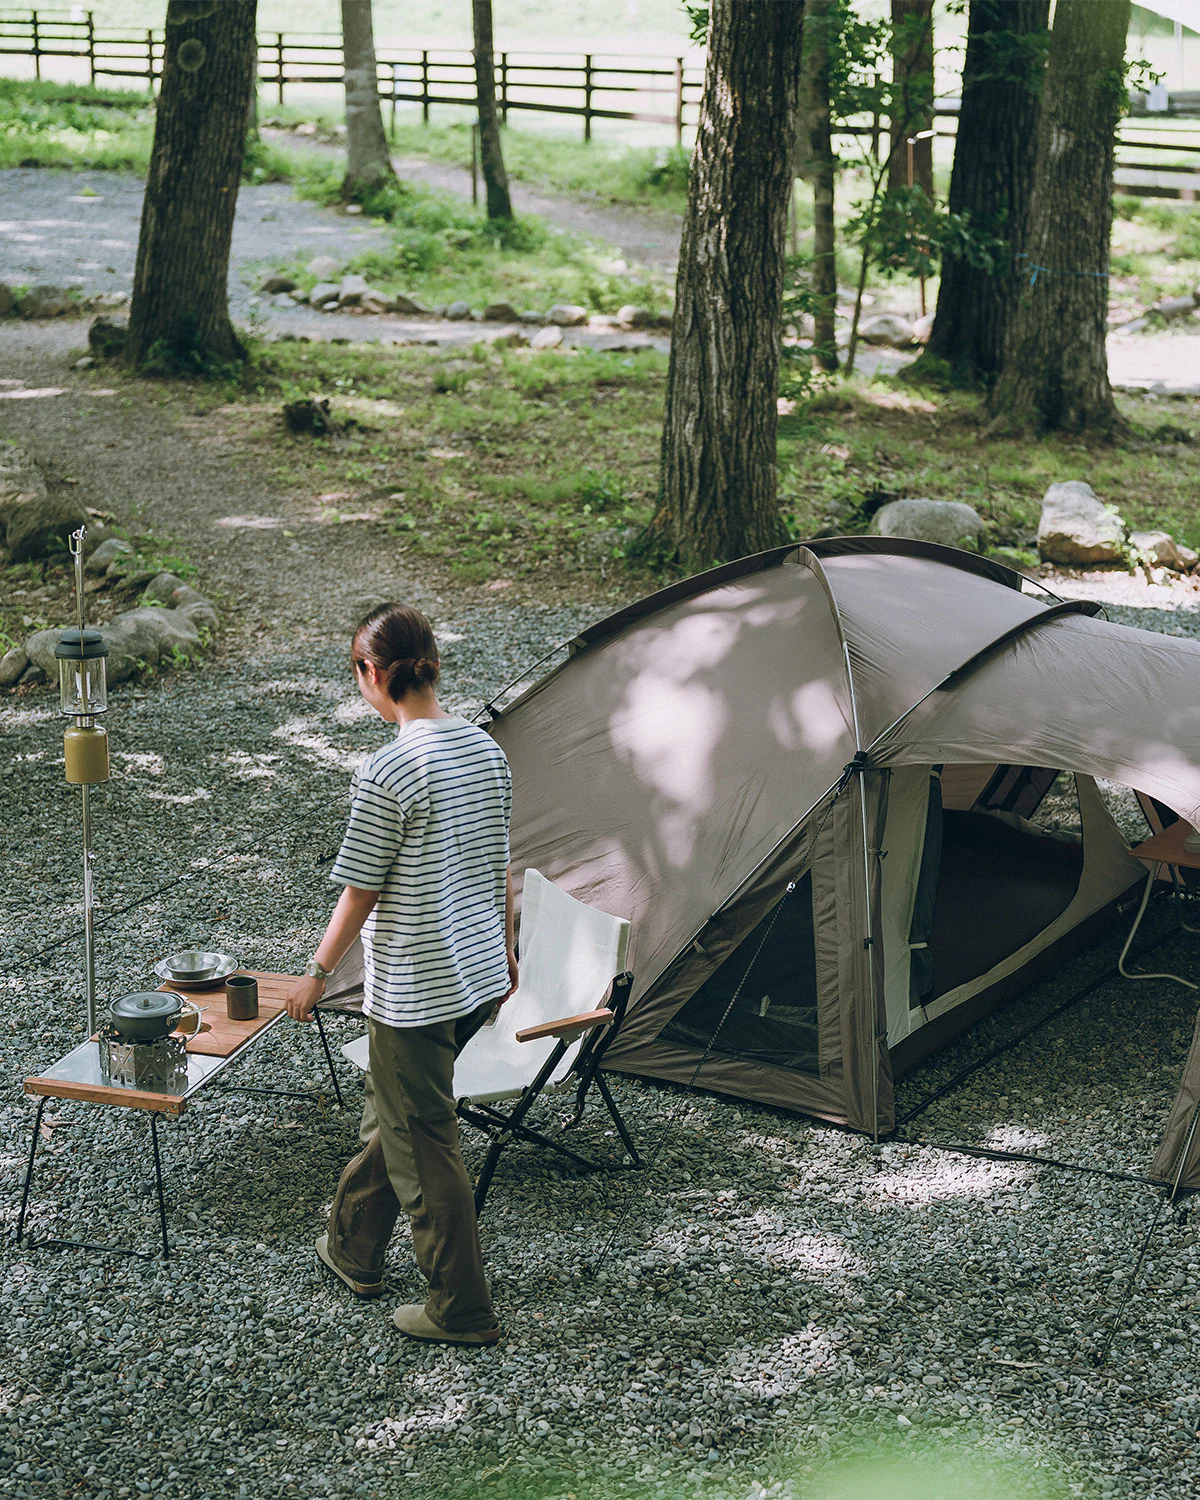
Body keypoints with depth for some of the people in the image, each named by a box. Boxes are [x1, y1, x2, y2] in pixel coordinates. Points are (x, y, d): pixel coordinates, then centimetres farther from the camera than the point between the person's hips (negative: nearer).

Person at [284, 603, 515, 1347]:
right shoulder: (488, 749, 0)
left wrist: (318, 973, 0)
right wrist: (505, 952, 24)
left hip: (413, 991, -8)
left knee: (423, 1145, 6)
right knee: (391, 1113, 25)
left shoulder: (388, 772, -22)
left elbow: (360, 894, -14)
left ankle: (463, 1309, 15)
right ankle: (354, 1250, 41)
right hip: (480, 977, 8)